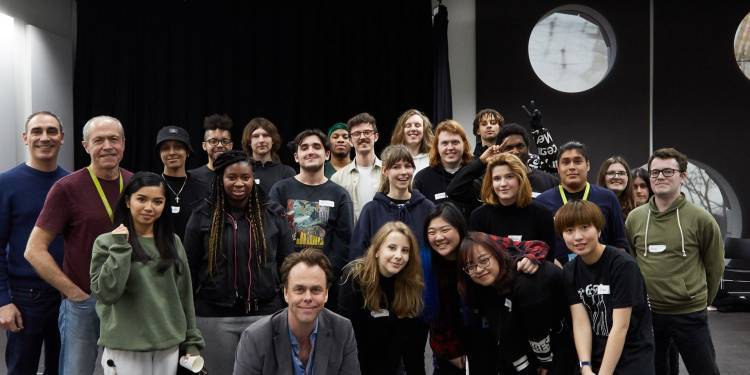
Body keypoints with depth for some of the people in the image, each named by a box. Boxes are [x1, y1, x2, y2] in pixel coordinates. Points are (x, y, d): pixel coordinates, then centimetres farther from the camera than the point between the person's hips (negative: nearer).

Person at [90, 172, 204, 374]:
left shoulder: (173, 242, 6)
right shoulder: (107, 242, -4)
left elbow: (185, 295, 10)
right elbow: (106, 293, -15)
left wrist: (191, 342, 10)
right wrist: (120, 248, -17)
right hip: (124, 350, -3)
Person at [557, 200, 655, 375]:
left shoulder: (623, 265, -16)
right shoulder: (570, 271, 1)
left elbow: (620, 327, -18)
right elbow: (580, 322, -8)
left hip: (633, 360, -4)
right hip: (594, 360, 4)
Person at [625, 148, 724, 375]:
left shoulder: (701, 219, -8)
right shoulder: (634, 218, 1)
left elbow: (715, 266, 2)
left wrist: (700, 302, 9)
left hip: (689, 314, -2)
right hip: (646, 313, 3)